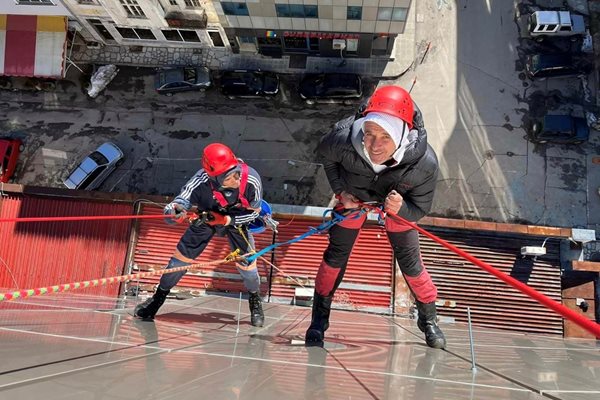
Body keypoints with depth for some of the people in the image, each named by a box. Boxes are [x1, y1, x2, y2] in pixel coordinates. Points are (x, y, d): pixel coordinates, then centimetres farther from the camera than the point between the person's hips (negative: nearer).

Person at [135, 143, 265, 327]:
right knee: (182, 256, 0)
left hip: (237, 220, 0)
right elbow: (182, 200, -37)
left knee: (246, 262, -1)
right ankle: (158, 297, 24)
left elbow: (254, 212, -20)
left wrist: (228, 220, -30)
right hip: (207, 216, 0)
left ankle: (255, 300, 31)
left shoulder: (251, 180, -37)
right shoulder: (202, 181, -40)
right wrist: (175, 210, -60)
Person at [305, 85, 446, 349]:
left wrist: (400, 208, -43)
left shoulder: (424, 163, -39)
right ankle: (320, 317, 27)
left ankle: (428, 319, 31)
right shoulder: (343, 140, -39)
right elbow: (324, 153, -11)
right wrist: (339, 190, -15)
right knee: (335, 256, 7)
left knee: (411, 264, 5)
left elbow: (419, 210, -21)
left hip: (397, 203, 0)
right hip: (353, 196, 1)